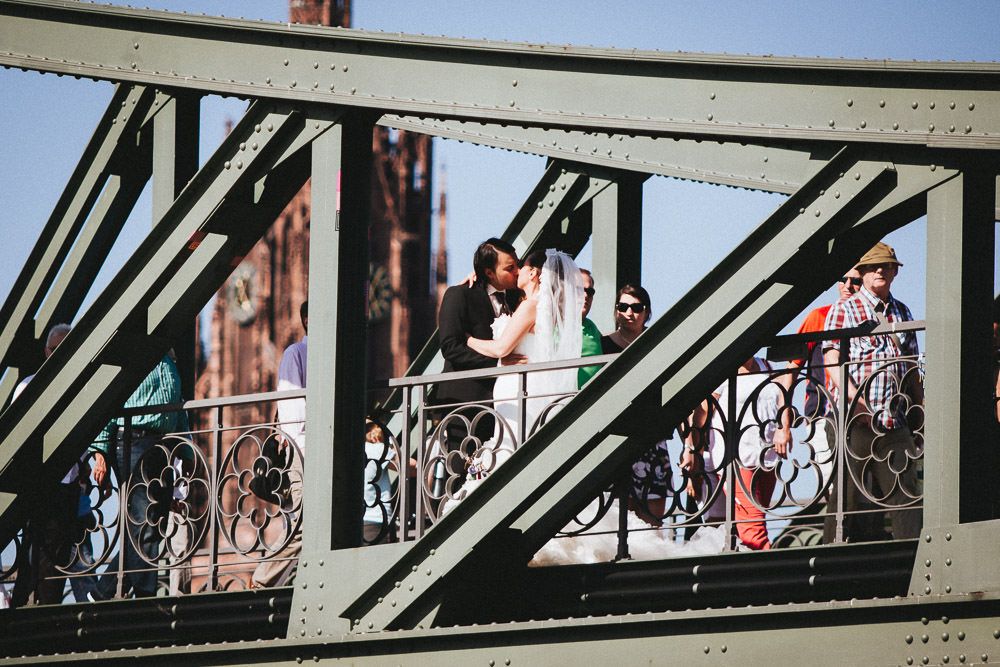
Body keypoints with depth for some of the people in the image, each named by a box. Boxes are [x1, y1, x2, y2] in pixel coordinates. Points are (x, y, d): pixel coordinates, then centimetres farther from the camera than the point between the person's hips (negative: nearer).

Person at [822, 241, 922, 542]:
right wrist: (856, 398, -22)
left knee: (904, 491, -1)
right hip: (855, 416, -4)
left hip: (894, 420, 4)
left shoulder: (902, 312, 20)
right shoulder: (843, 310, 4)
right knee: (849, 492, -4)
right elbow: (832, 359, -8)